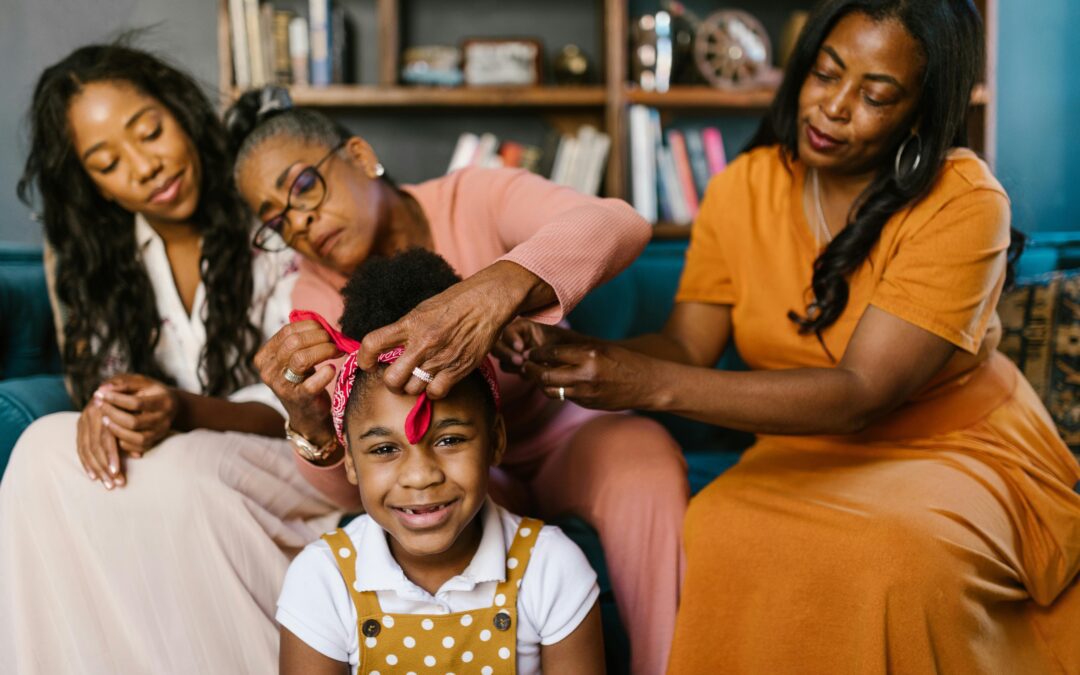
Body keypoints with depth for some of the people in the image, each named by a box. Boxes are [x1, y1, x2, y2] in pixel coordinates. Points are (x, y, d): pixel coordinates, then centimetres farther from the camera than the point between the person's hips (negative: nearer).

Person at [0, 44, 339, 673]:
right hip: (181, 461, 5)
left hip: (299, 465, -4)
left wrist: (185, 411, -28)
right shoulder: (105, 256, 6)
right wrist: (106, 405, -20)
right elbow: (103, 374, 5)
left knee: (169, 473, -33)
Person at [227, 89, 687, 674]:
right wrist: (312, 424, -42)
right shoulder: (319, 296, -9)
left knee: (645, 457, -32)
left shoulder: (476, 200, -16)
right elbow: (354, 491, -18)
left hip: (562, 435, -1)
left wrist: (494, 290, -57)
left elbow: (619, 224, -38)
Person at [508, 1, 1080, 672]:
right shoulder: (744, 188, -3)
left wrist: (656, 384, -36)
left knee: (904, 550, -35)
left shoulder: (963, 201, -19)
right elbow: (686, 346, -6)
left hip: (959, 448, -2)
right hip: (808, 452, 3)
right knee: (719, 532, -29)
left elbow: (860, 394, -27)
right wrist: (579, 353, -29)